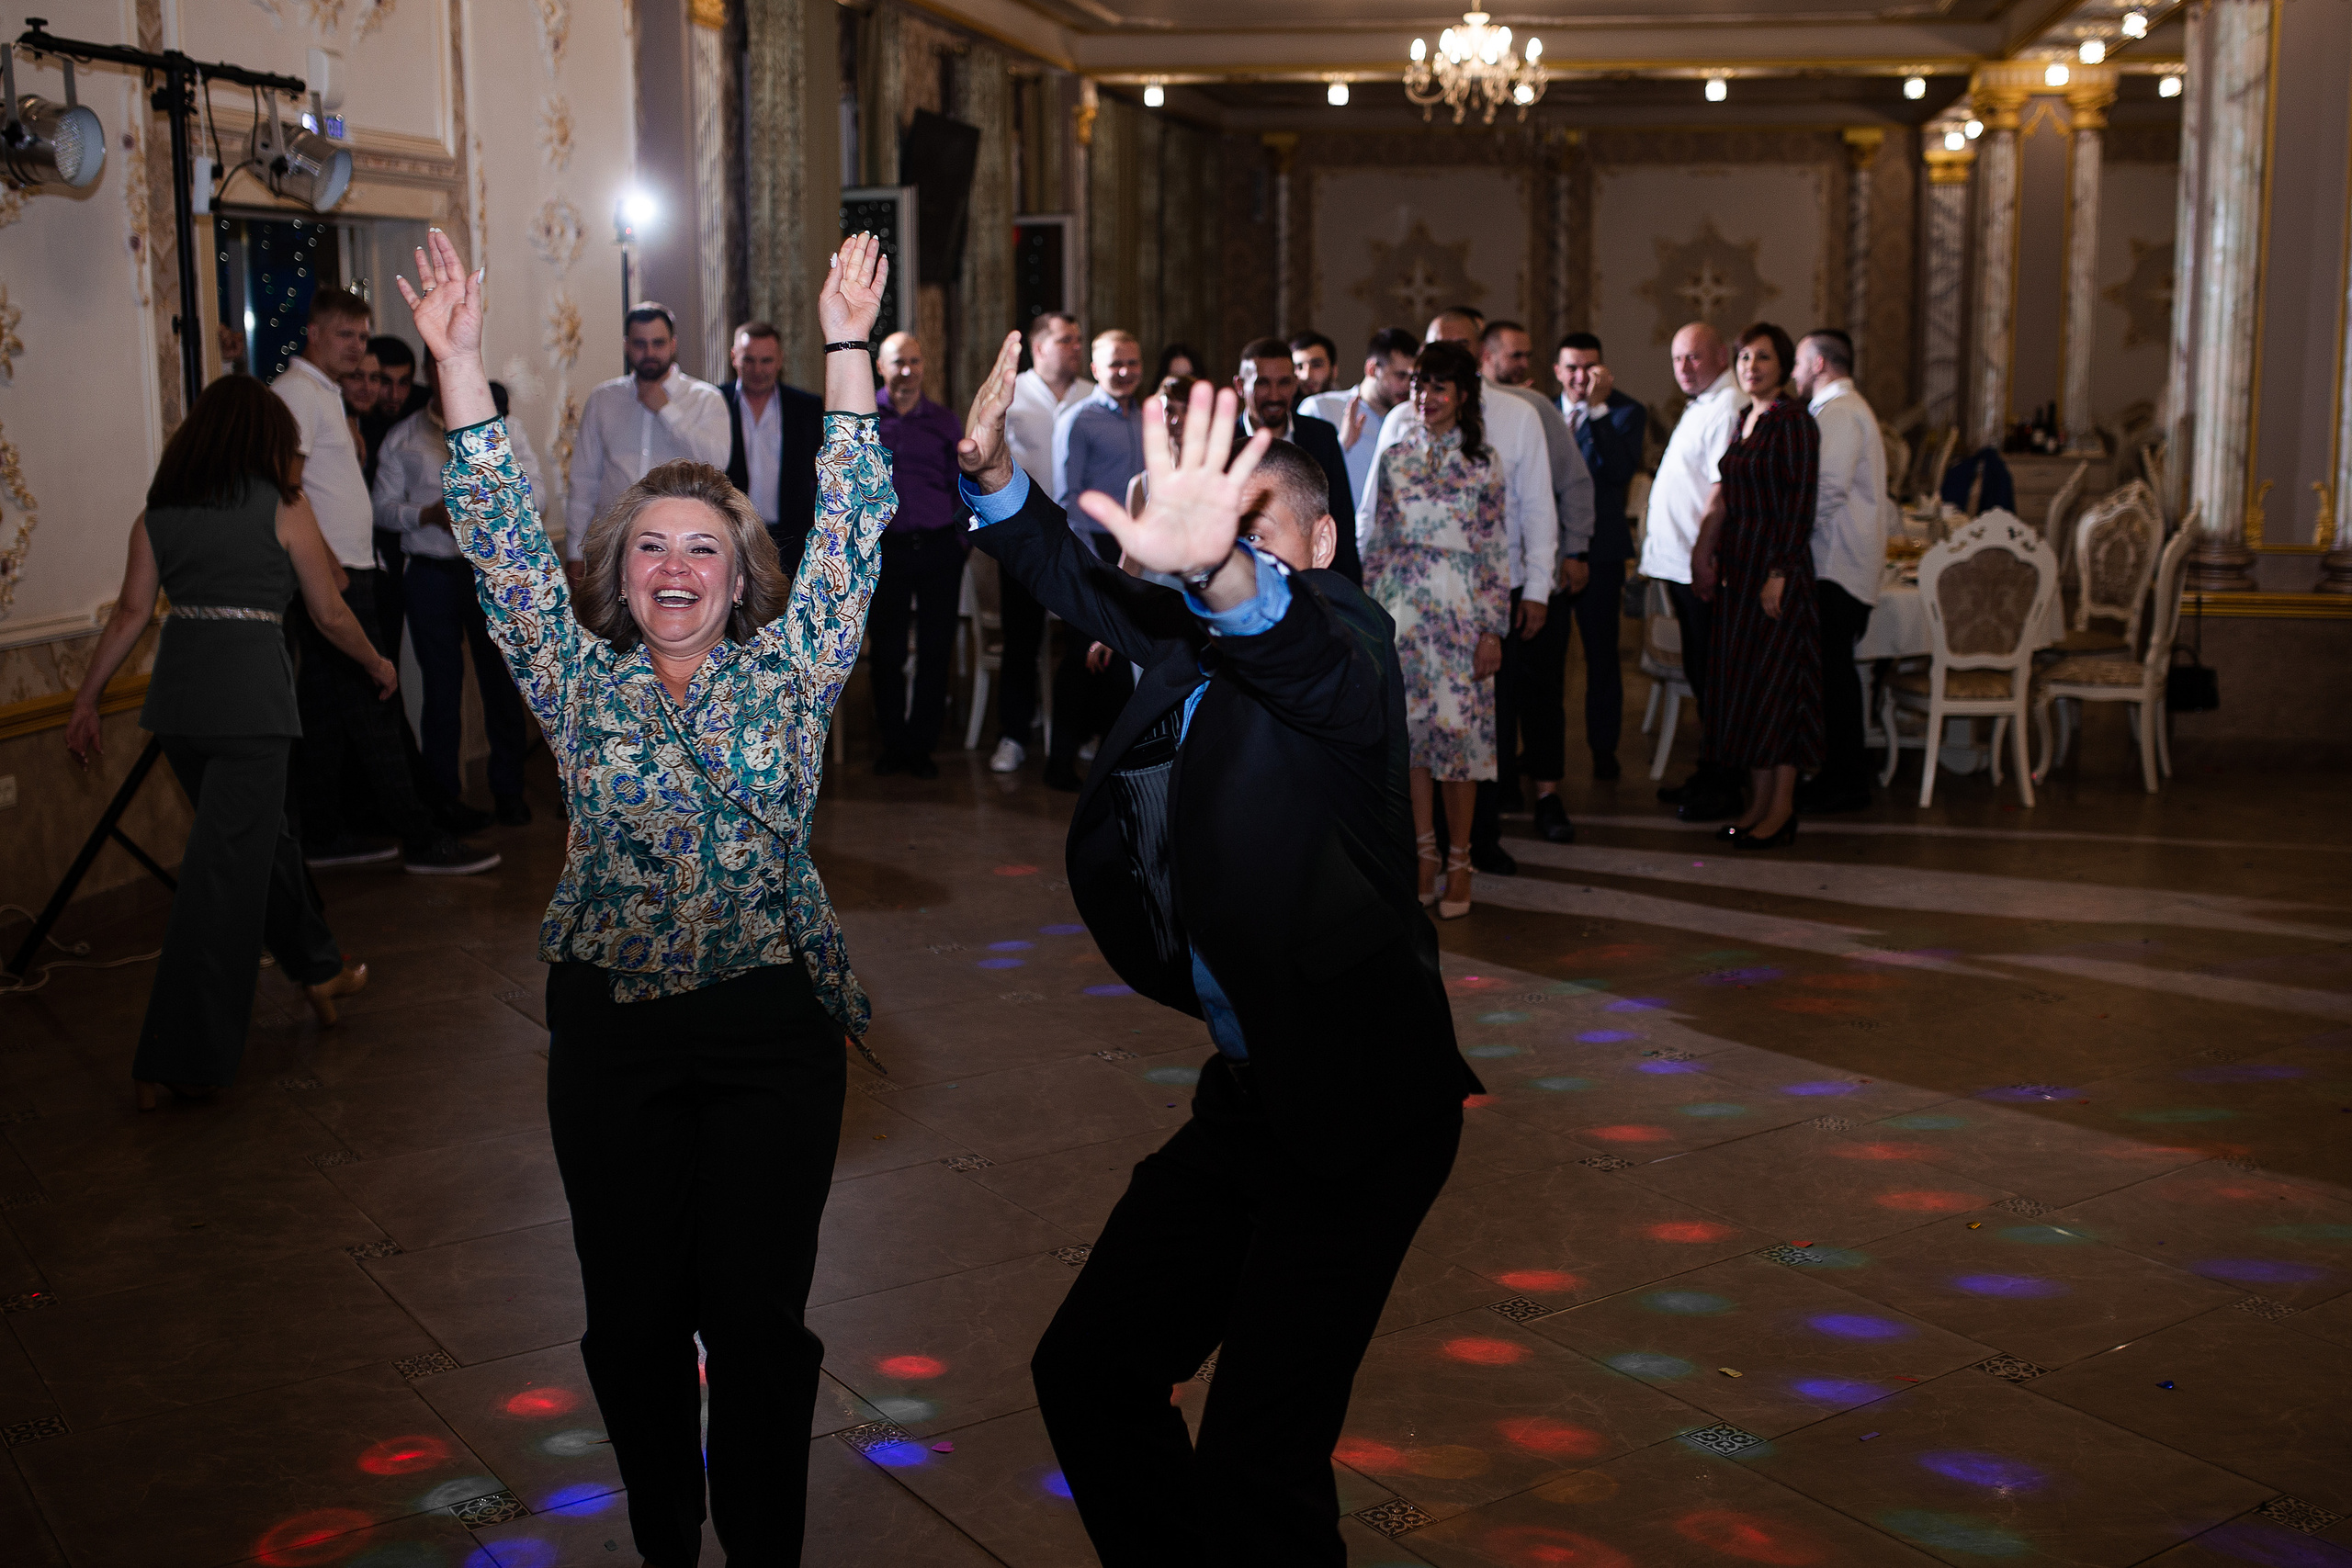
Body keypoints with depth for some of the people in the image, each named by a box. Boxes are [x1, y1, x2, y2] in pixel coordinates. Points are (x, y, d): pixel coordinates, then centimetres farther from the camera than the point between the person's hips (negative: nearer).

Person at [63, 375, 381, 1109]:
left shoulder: (158, 511, 10)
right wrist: (378, 664, 20)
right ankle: (182, 1060, -2)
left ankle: (318, 970, 39)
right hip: (252, 696, -5)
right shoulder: (282, 507, 0)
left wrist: (87, 699, 12)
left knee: (259, 833, 23)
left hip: (177, 694, 5)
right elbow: (330, 615, 4)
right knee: (225, 869, -3)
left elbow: (131, 613, 6)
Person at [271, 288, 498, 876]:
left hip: (344, 573, 10)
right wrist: (322, 563, -21)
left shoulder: (325, 394, 21)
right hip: (330, 576, -10)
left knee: (326, 709, 12)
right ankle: (421, 839, -8)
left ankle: (324, 837, 17)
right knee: (372, 706, -9)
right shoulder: (294, 393, -10)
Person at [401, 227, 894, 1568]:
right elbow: (505, 541, -2)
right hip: (612, 1029, 2)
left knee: (759, 1310, 2)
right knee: (633, 1314, 9)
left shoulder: (787, 671, 3)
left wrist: (848, 349, -12)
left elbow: (852, 530, -4)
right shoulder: (581, 681, 5)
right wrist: (462, 365, -12)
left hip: (772, 1020, -1)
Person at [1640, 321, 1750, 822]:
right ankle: (1707, 774, 26)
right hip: (1682, 566, 10)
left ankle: (1725, 788, 2)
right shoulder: (1700, 408, 19)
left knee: (1713, 679, -4)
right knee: (1699, 674, 16)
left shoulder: (1729, 409, -15)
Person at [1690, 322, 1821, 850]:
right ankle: (1759, 801, 17)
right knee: (1742, 682, 10)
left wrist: (1779, 574, -20)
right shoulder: (1745, 419, 14)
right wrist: (1708, 556, 13)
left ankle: (1781, 810, 3)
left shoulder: (1793, 420, -11)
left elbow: (1799, 505, -16)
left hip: (1776, 564, -9)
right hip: (1739, 564, 9)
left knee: (1774, 682, -4)